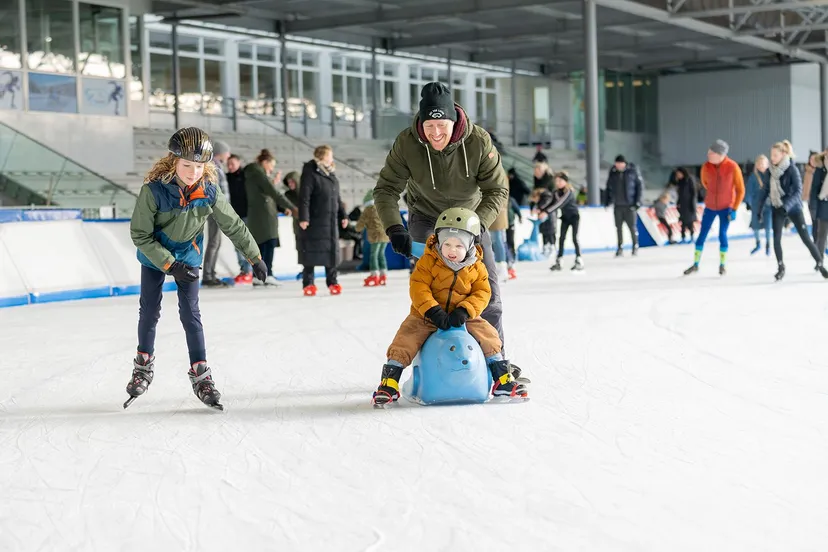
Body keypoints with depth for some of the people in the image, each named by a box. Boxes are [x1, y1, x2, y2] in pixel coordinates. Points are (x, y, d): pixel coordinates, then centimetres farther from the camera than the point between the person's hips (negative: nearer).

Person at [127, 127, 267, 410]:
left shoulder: (209, 190, -22)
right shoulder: (154, 189, -29)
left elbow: (233, 225, -7)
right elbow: (140, 234, -22)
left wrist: (255, 257, -1)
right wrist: (170, 264, -25)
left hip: (188, 256, 1)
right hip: (154, 256, -1)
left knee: (190, 313, -3)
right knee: (149, 309, 9)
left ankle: (200, 375, 4)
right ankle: (144, 365, 29)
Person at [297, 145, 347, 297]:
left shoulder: (332, 175, 15)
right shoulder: (310, 174, -9)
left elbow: (337, 198, 22)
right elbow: (304, 197, -14)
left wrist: (343, 215, 19)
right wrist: (303, 218, -20)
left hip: (331, 221, 7)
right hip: (314, 221, -7)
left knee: (331, 250, 8)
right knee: (311, 251, -2)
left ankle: (332, 281, 16)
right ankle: (308, 284, 4)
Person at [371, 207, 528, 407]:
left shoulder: (477, 268, -1)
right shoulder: (428, 261, -10)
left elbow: (482, 293, -6)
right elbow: (418, 287, -17)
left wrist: (464, 311, -23)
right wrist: (433, 311, -30)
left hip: (462, 317, 2)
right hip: (427, 315, -2)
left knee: (488, 335, -13)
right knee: (405, 340, -20)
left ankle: (502, 381, -1)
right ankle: (389, 384, -11)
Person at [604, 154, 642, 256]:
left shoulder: (632, 171, -6)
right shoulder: (613, 172, 3)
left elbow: (639, 186, -4)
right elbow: (609, 187, 11)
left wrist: (637, 201, -8)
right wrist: (607, 201, 6)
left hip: (630, 205, -3)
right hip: (618, 205, 3)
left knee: (632, 226, 1)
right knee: (619, 227, 4)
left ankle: (635, 246, 15)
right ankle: (620, 248, 12)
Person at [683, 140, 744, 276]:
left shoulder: (733, 167, -17)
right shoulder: (706, 167, -12)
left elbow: (740, 190, -8)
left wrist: (734, 209, -10)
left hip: (726, 207, -2)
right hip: (710, 207, 2)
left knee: (722, 235, -5)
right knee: (702, 234, 5)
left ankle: (722, 265, 12)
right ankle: (695, 264, 16)